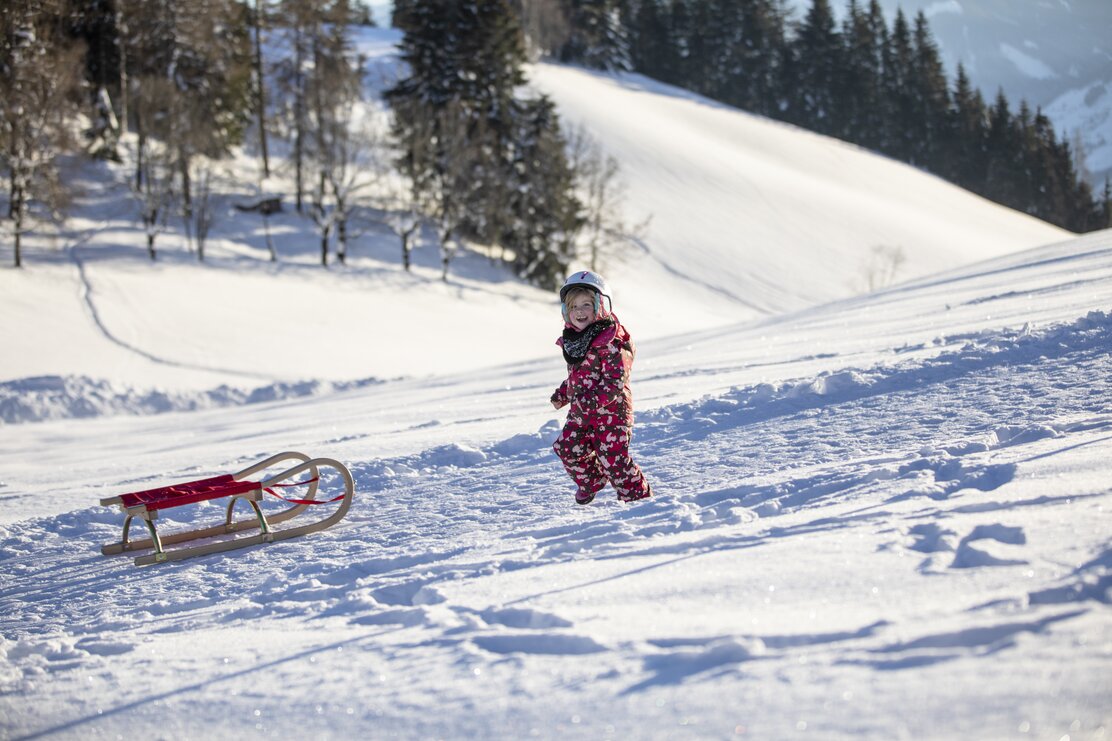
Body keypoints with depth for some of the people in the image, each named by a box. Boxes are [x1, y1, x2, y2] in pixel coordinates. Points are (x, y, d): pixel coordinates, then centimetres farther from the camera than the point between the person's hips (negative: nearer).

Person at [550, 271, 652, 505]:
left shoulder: (610, 342, -18)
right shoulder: (572, 340, 9)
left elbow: (615, 380, -22)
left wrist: (594, 399, -30)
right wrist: (562, 394, 13)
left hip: (610, 409, -8)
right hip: (580, 412, 8)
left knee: (613, 457, -9)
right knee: (567, 447, 4)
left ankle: (638, 495, 9)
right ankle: (591, 483, 28)